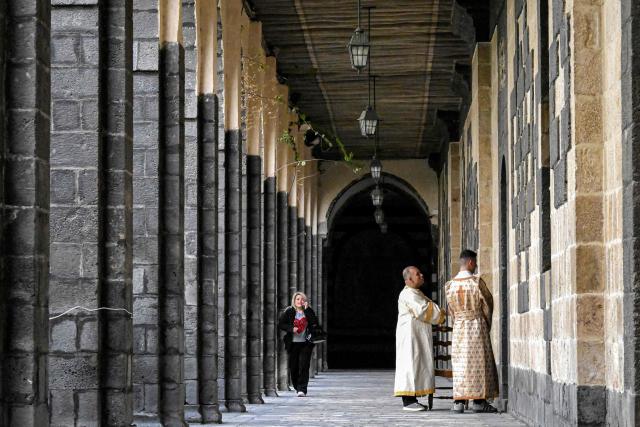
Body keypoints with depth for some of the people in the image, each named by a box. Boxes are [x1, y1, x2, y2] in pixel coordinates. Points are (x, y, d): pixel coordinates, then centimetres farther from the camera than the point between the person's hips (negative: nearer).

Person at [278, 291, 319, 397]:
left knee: (303, 366, -11)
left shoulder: (309, 312, 3)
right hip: (292, 344, 1)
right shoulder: (288, 312, 3)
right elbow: (280, 324, 2)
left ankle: (302, 389, -12)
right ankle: (297, 387, 24)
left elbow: (315, 323, -14)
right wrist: (291, 328, -13)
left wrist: (307, 309, -15)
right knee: (293, 367, 5)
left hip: (306, 344, -1)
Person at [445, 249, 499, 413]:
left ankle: (459, 401, -1)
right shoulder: (477, 282, -11)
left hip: (458, 327, 4)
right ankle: (478, 401, 4)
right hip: (478, 325, -4)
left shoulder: (450, 285, 0)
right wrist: (487, 324, 15)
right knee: (479, 363, 3)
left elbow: (451, 310, 8)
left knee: (460, 363, 5)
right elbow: (487, 305, -1)